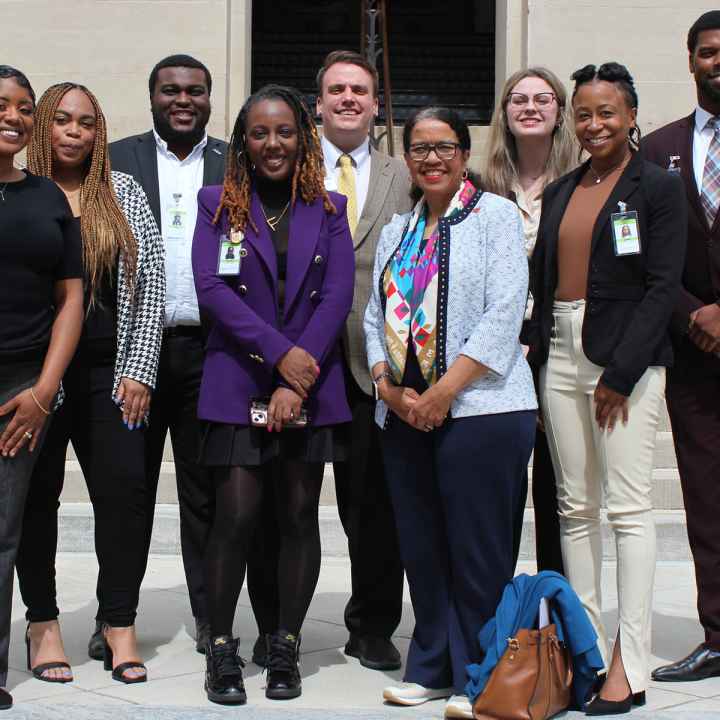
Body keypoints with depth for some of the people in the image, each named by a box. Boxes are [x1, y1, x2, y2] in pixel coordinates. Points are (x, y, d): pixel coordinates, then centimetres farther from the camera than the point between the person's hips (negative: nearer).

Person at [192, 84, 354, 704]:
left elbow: (338, 296, 0)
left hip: (311, 383, 2)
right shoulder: (219, 204, 6)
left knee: (300, 517, 4)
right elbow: (211, 287, -5)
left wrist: (297, 381, -11)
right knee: (236, 517, -7)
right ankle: (221, 648, 7)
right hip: (238, 381, -1)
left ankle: (286, 649, 15)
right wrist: (280, 352, -15)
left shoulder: (328, 210, 9)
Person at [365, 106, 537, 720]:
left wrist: (444, 392, -14)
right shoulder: (397, 232, 19)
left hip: (480, 409, -5)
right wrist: (388, 387, -2)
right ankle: (433, 668, 20)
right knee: (421, 547, 9)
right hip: (404, 411, 6)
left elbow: (504, 313, -9)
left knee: (478, 552, -3)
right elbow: (376, 317, 15)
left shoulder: (495, 215, 0)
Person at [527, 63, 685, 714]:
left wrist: (619, 373, -15)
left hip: (625, 356, -6)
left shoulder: (657, 189, -3)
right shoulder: (560, 191, 15)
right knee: (574, 506, 8)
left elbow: (663, 286, -10)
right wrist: (536, 358, 7)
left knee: (628, 508, -7)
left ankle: (630, 666, -3)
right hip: (560, 354, 6)